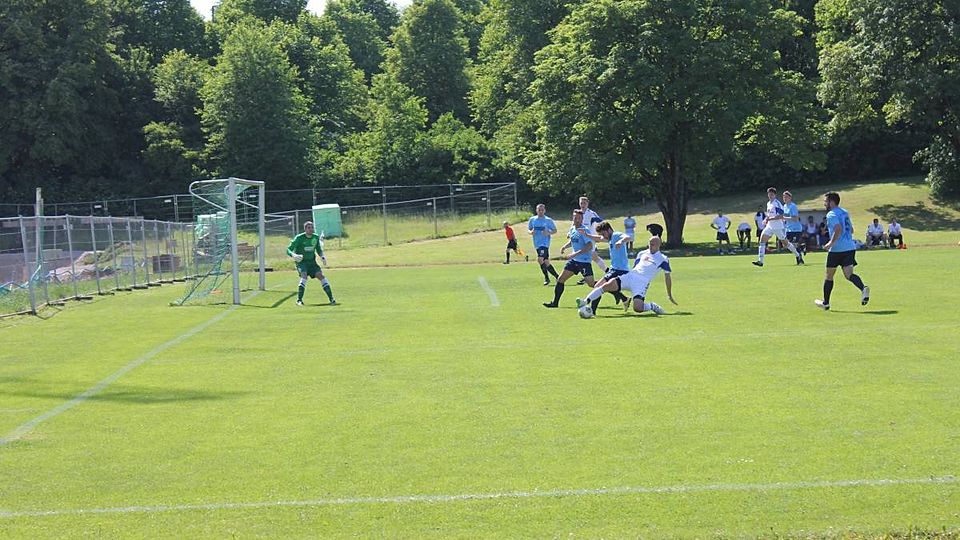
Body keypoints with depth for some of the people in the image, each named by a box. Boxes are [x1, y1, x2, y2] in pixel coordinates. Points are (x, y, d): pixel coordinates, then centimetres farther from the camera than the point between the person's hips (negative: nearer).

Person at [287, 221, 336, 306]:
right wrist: (293, 255, -34)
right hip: (301, 262, -4)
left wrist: (322, 256, -4)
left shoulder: (316, 238, 1)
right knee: (304, 276, -28)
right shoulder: (299, 238, -12)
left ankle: (331, 299, -11)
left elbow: (319, 250, 17)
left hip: (312, 261, 4)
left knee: (321, 275, -13)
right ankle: (299, 300, -23)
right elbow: (288, 249, -12)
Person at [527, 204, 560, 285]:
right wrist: (531, 232, -8)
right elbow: (528, 230, 16)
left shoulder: (548, 220, -2)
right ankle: (557, 276, 23)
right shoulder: (532, 220, 8)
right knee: (546, 262, 9)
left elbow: (555, 230, 4)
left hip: (545, 243, -5)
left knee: (540, 259, -22)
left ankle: (546, 278, -10)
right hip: (537, 244, 5)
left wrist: (548, 233, -15)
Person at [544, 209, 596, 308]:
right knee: (560, 279, 4)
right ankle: (555, 302, 12)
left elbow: (590, 246, -27)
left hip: (585, 261, -8)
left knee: (592, 284, -8)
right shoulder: (572, 228, 7)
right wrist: (565, 247, 6)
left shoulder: (584, 230, -17)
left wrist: (576, 254, -30)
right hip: (574, 260, 8)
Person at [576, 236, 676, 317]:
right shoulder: (642, 253, 19)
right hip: (630, 276, 4)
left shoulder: (663, 259, 6)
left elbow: (667, 277, 12)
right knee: (607, 285, -22)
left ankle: (652, 306, 5)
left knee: (638, 308, -28)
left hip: (642, 283, -4)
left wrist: (670, 296, 14)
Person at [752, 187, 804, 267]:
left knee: (786, 242, 6)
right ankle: (760, 261, -13)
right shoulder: (768, 203, 11)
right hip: (770, 226, 7)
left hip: (778, 227, -7)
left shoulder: (777, 203, -14)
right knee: (762, 239, -10)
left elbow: (781, 216, -22)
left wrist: (770, 219, -26)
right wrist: (766, 219, 7)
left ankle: (798, 256, 26)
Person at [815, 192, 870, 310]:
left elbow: (838, 229, -23)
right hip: (850, 247, 7)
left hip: (837, 249, -7)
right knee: (849, 274, -3)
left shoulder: (831, 214, -9)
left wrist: (831, 243, -18)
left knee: (829, 276, 9)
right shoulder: (845, 213, 17)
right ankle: (863, 288, -32)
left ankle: (825, 302, 19)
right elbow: (851, 230, 24)